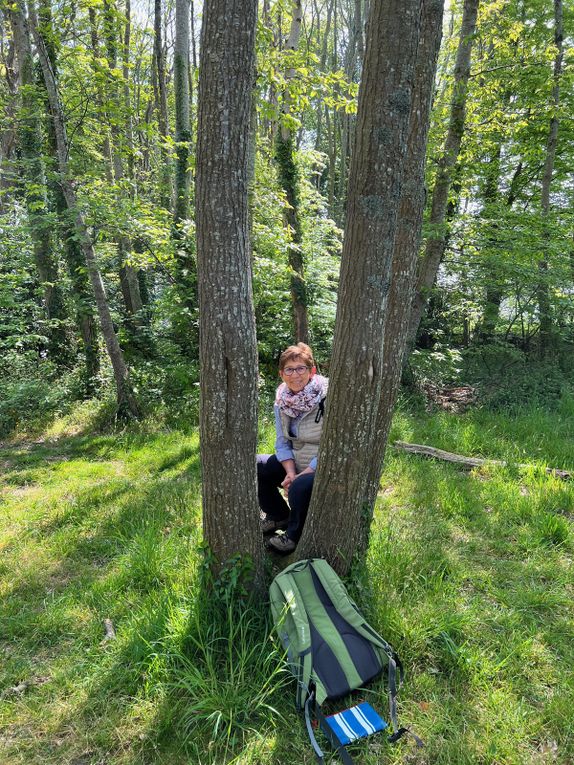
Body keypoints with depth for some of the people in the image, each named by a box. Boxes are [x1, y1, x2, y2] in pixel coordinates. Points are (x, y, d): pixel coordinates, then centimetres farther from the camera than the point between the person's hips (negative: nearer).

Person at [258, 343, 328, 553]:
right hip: (295, 463, 7)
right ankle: (278, 516, 17)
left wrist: (300, 476, -23)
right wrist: (290, 472, -14)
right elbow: (282, 442, 2)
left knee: (300, 487, -34)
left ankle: (295, 535, -3)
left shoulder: (326, 399, -22)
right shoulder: (282, 400, -3)